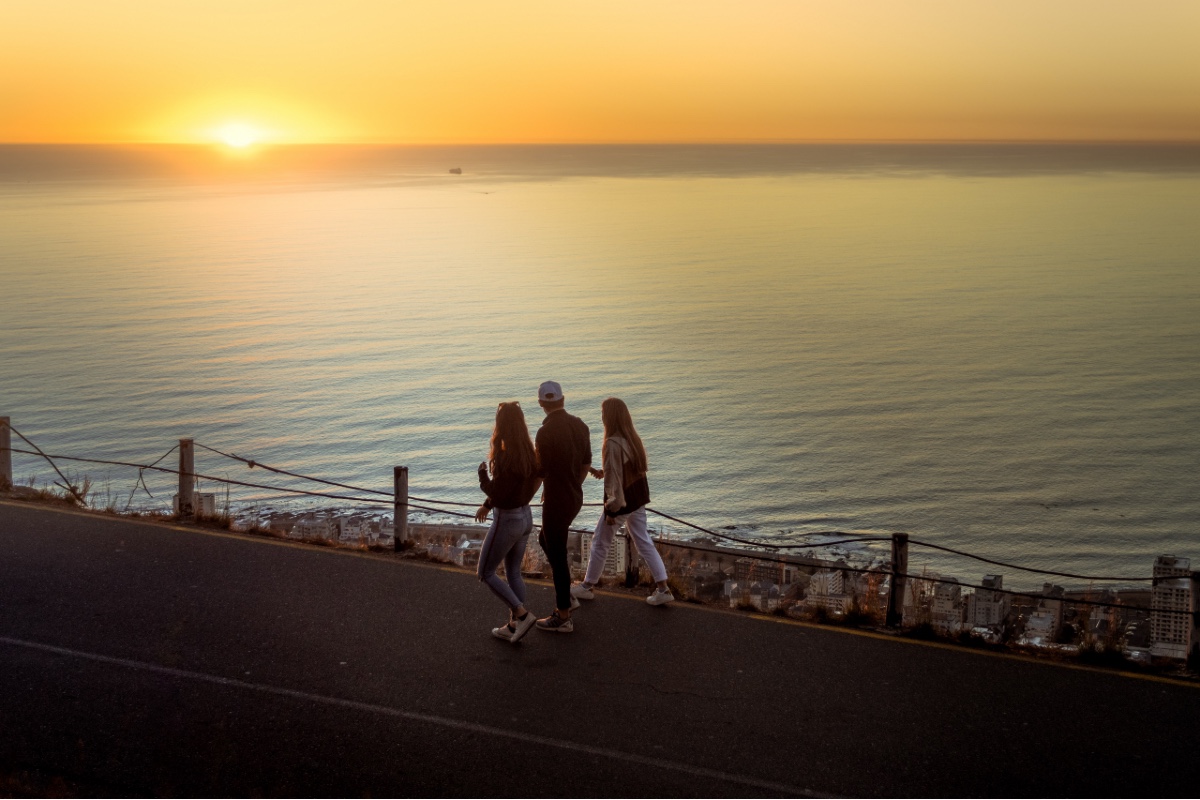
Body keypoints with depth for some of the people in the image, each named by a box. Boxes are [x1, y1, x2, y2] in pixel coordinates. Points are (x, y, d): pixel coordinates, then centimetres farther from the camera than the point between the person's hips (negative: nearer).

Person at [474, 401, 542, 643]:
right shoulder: (528, 453, 1)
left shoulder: (506, 458, -26)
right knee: (513, 573, 18)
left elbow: (497, 494, -24)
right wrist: (487, 504, 22)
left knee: (486, 573, 8)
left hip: (507, 521, -8)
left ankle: (522, 614, 1)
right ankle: (513, 626, 24)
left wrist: (482, 474, -9)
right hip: (525, 517, 8)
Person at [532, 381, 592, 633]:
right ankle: (566, 595, 31)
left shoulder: (546, 432, -21)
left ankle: (563, 617, 13)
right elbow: (586, 465, 10)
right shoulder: (579, 425, 1)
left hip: (556, 502, -8)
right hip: (575, 498, 8)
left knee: (557, 556, 3)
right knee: (546, 540, 27)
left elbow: (541, 472, -17)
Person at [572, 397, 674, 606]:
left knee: (600, 543, 10)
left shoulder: (612, 444, -23)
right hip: (638, 497, 8)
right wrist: (603, 473, 12)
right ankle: (663, 589, 11)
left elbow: (614, 479, -22)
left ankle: (587, 587, 24)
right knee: (643, 542, 13)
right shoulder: (632, 438, 2)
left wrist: (611, 509, -18)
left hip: (622, 500, -8)